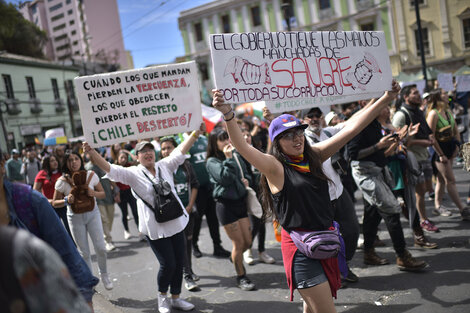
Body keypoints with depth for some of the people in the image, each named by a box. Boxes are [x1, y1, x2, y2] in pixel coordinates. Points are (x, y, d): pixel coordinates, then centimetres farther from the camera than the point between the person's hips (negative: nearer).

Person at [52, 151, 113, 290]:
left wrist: (94, 193, -18)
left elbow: (102, 194, 4)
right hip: (75, 217, -1)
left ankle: (104, 275, 22)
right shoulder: (62, 181, -10)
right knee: (84, 252, 7)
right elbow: (54, 203, -2)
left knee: (100, 248, -3)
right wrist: (67, 201, -22)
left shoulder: (91, 175, -5)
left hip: (92, 213, 1)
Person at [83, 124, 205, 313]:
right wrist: (91, 152, -30)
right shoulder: (133, 174, -6)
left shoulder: (164, 166, 5)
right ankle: (162, 297, 26)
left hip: (176, 223, 5)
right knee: (168, 264, -3)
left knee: (179, 263, 11)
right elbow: (109, 169, -16)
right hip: (155, 228, -4)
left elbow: (180, 151, 4)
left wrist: (196, 133, -3)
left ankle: (176, 298, 30)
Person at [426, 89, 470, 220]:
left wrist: (457, 145, 5)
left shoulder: (448, 112, 10)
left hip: (450, 147, 8)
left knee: (442, 178, 13)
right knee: (451, 180, -4)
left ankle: (437, 206, 22)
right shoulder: (433, 113, -14)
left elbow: (456, 131, 18)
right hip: (439, 148, -8)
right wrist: (440, 154, -18)